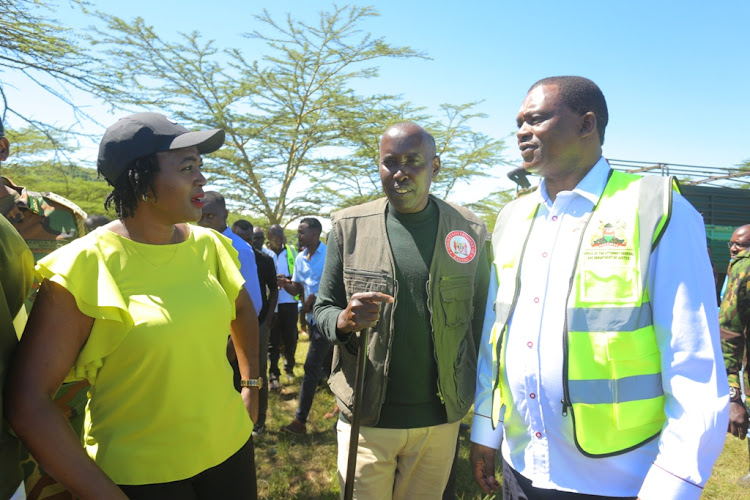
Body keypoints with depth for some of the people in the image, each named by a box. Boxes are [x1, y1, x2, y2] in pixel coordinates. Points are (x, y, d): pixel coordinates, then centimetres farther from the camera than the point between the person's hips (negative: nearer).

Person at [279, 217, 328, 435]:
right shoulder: (300, 258, 11)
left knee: (311, 369, -6)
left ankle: (300, 421, 1)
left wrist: (315, 297, -19)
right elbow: (297, 288, 11)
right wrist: (285, 283, -9)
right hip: (312, 318, 8)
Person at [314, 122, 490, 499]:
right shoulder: (348, 226, -4)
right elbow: (323, 309, 2)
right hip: (366, 416, 0)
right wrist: (344, 320, -21)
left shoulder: (471, 231, -3)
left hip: (440, 419, 1)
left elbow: (480, 319, 3)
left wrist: (479, 402, 2)